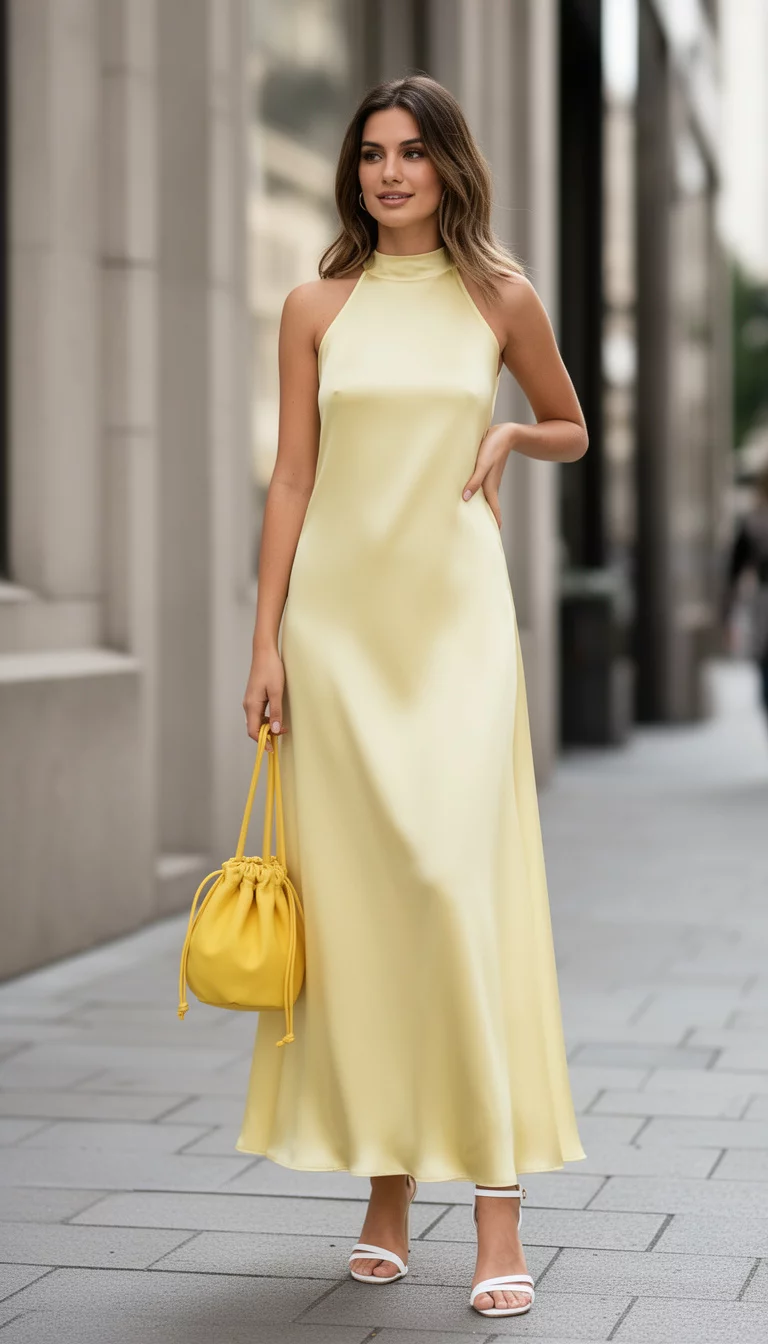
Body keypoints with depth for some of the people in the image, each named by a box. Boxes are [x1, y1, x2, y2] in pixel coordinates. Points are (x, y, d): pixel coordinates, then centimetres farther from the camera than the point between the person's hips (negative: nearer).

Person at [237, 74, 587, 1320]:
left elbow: (571, 430, 21)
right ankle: (386, 1190, 12)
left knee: (457, 880, -12)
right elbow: (291, 479, 6)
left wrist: (508, 433, 0)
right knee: (355, 891, 2)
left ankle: (499, 1209, -10)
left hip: (455, 609, -1)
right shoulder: (318, 306, 7)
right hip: (338, 610, 2)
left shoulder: (500, 298, 7)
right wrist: (267, 642, -1)